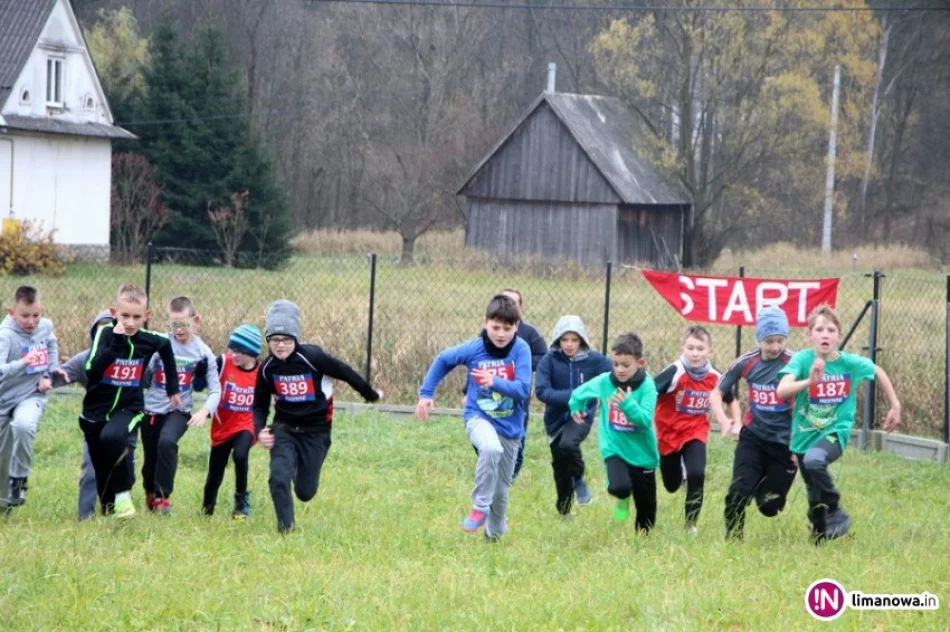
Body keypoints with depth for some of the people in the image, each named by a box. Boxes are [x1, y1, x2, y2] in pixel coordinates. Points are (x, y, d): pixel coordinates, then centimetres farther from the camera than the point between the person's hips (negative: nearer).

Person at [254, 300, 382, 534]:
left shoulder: (312, 357, -20)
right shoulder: (268, 369, -8)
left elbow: (345, 373, -6)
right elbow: (260, 405, 4)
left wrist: (371, 395, 8)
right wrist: (260, 431, -16)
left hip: (315, 431, -2)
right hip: (284, 428, 2)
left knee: (305, 492, 5)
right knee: (279, 478, -21)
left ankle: (302, 473, 43)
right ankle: (285, 529, -2)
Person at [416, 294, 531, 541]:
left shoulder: (521, 350, -13)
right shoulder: (474, 349, -10)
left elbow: (523, 390, -20)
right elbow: (442, 360, 7)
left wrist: (495, 382, -35)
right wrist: (426, 393, 5)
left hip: (510, 426, 1)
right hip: (479, 418, -1)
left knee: (502, 488, 11)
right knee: (491, 448, -36)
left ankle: (494, 533, 36)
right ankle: (480, 507, -22)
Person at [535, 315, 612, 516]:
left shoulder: (593, 360, -9)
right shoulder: (550, 360, -12)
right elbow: (542, 391, -19)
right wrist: (572, 396, -29)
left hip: (581, 416, -2)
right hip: (556, 418, 2)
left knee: (568, 444, -31)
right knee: (560, 464, 11)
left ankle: (579, 479, -3)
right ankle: (563, 509, 32)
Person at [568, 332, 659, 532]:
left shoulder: (646, 386, -15)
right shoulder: (604, 381, -7)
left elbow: (646, 420, -25)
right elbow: (579, 393, 14)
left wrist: (627, 404, -38)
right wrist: (576, 408, 27)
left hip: (642, 453, -1)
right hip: (614, 448, 1)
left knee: (646, 508, 8)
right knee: (619, 486, -28)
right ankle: (622, 499, 9)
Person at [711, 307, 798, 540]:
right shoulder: (747, 362, -3)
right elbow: (716, 392, 7)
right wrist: (723, 420, -11)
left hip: (784, 444, -2)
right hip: (753, 438, 2)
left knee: (769, 506, 7)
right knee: (739, 492, -17)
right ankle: (732, 539, 3)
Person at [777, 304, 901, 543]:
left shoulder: (851, 363, -10)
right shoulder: (802, 359, -14)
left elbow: (878, 372, 12)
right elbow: (781, 390, -30)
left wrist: (895, 406, 13)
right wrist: (809, 381, -46)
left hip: (835, 432, -2)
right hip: (805, 434, 2)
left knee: (814, 460, -34)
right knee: (815, 495, 13)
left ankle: (836, 512, -16)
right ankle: (819, 535, 40)